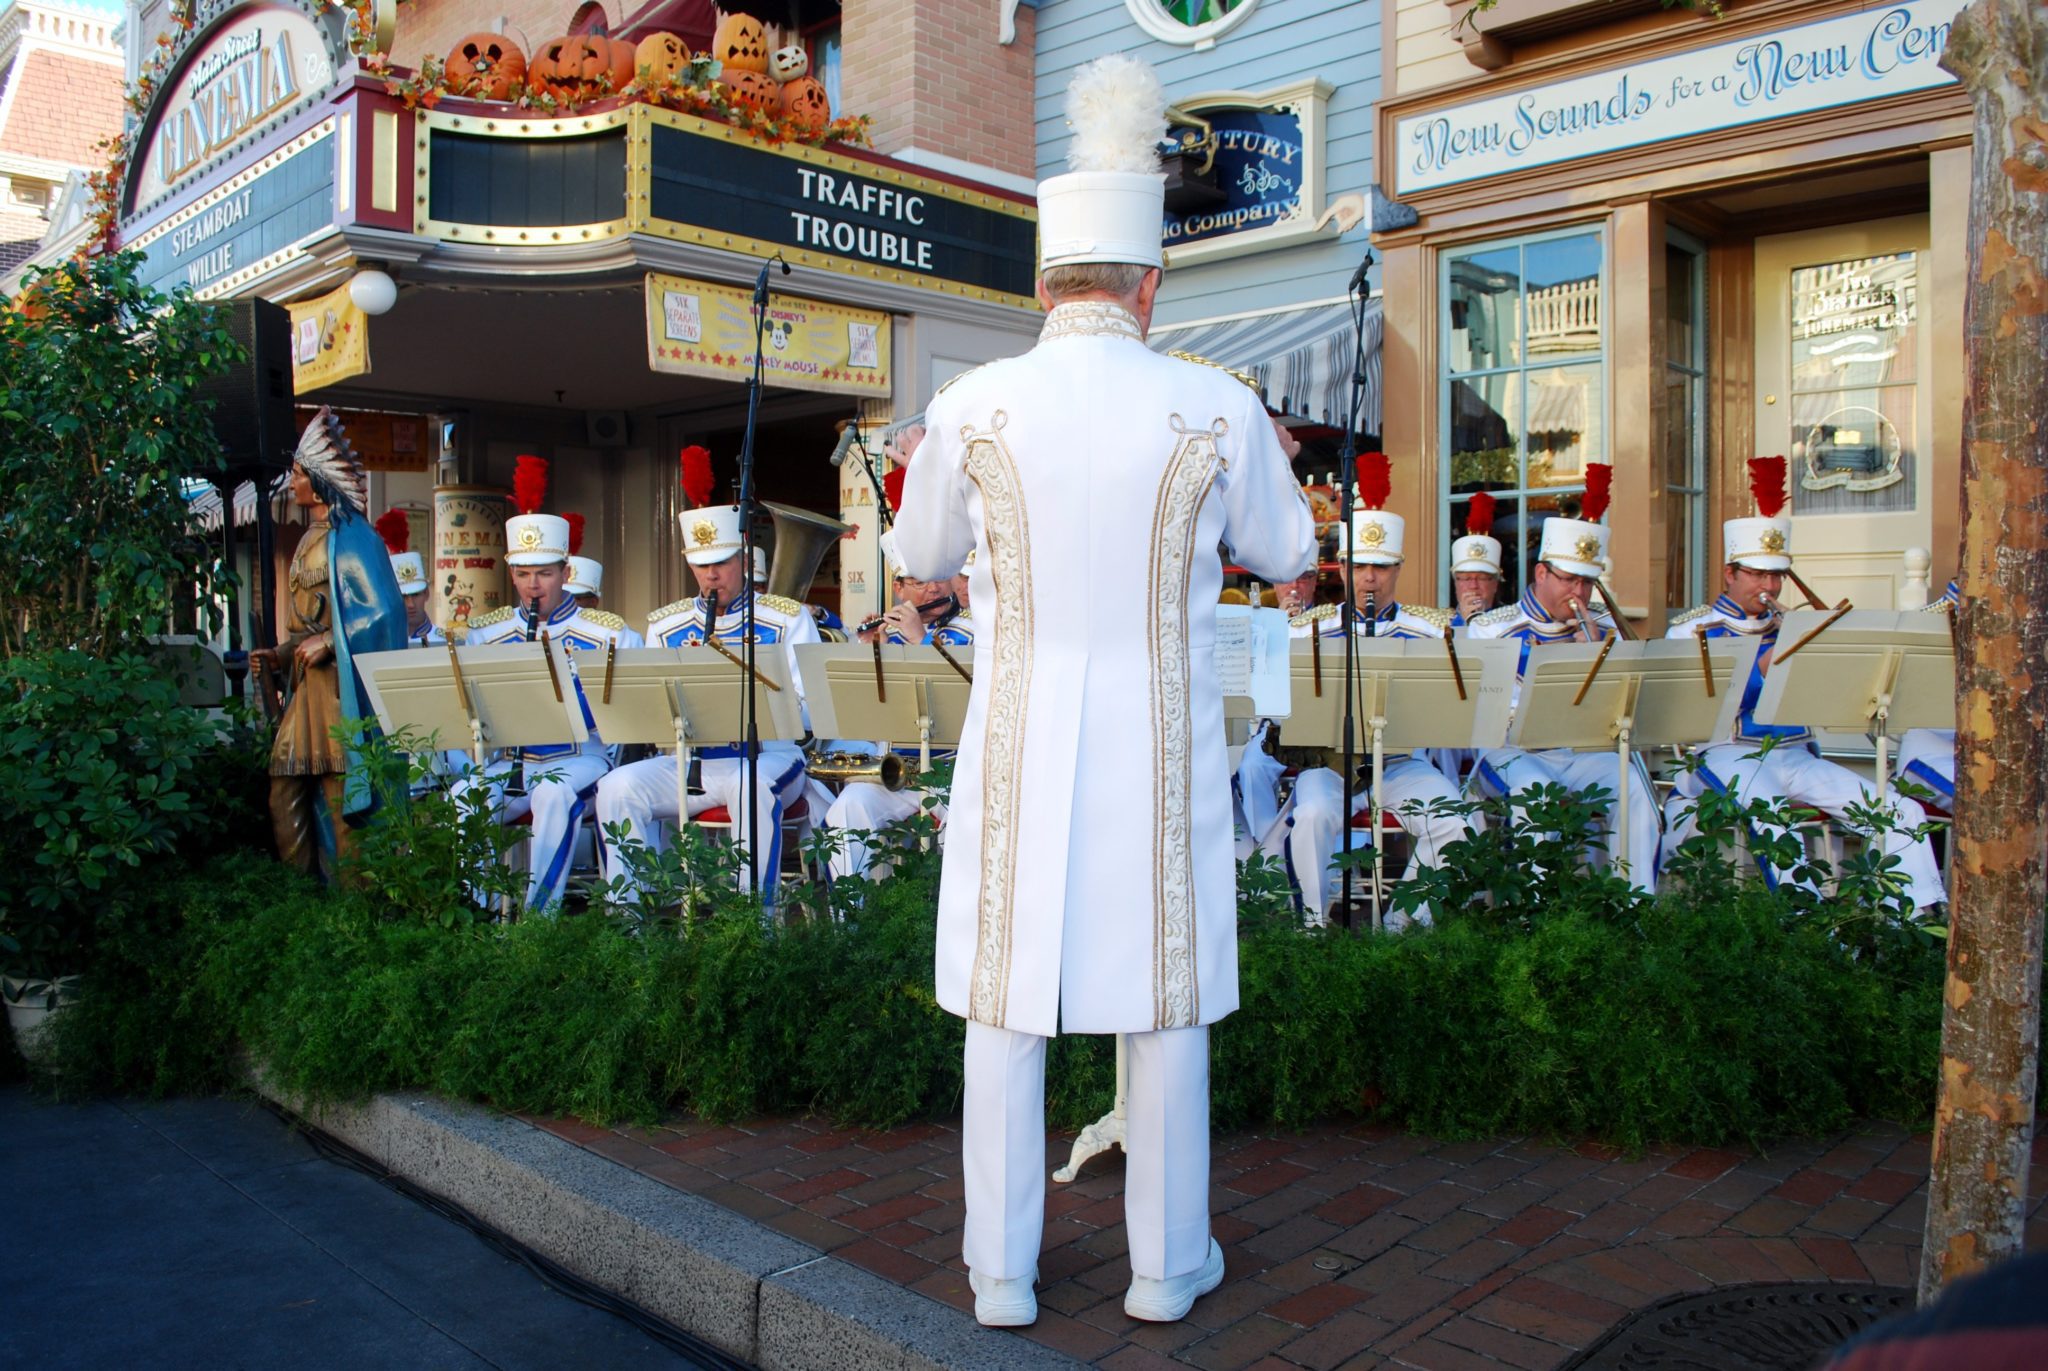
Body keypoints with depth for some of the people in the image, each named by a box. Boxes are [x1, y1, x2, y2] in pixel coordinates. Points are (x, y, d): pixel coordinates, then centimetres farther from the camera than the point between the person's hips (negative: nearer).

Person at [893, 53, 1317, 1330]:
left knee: (1008, 996, 12)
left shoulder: (973, 407, -7)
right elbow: (1285, 554, 9)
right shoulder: (1218, 409, -7)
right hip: (1160, 751, 0)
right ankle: (1168, 1260, 26)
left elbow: (924, 555, 11)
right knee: (1168, 988, 14)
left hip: (1022, 747, 0)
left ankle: (1004, 1269, 22)